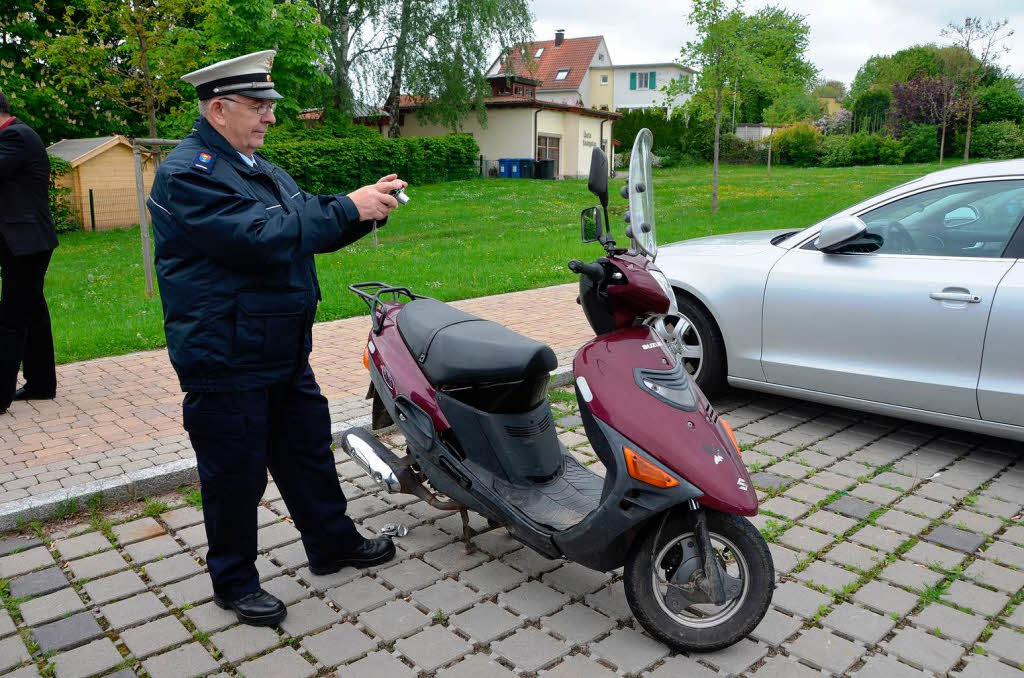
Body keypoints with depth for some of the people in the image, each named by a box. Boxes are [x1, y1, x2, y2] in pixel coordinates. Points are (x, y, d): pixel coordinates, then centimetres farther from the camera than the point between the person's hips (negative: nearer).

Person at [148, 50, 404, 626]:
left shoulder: (261, 168, 14)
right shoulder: (187, 174, -16)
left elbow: (313, 227, 14)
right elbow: (263, 238, -28)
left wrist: (369, 206, -4)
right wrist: (350, 208, -24)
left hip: (284, 352, 9)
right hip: (226, 362, -9)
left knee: (309, 450, 19)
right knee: (237, 474, 6)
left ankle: (334, 543, 37)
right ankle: (234, 581, 26)